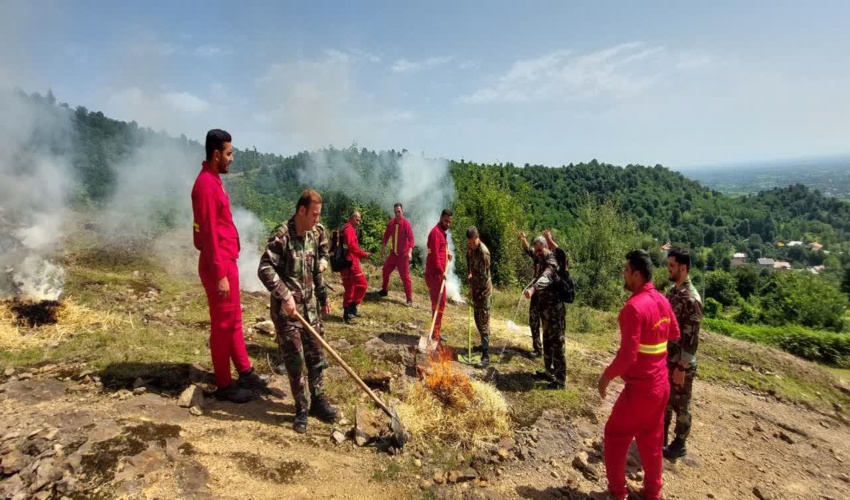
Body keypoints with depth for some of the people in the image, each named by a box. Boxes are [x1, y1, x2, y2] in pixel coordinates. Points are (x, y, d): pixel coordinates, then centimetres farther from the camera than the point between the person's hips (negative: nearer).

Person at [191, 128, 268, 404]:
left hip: (227, 261, 10)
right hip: (218, 265, -10)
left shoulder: (214, 181, 14)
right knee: (222, 324, 1)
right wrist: (219, 274, -21)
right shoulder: (206, 184, -18)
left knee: (234, 319, 17)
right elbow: (209, 234, -21)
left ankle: (245, 372, 29)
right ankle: (224, 385, 14)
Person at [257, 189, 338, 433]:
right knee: (295, 361, 1)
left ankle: (318, 401, 26)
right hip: (286, 309, -6)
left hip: (309, 307, 7)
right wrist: (285, 296, -26)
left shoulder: (312, 237, 8)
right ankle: (301, 409, 15)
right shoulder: (282, 236, -15)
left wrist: (323, 298, 22)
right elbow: (264, 269, -22)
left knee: (316, 356, 11)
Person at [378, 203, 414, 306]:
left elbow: (410, 237, -22)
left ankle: (409, 299, 1)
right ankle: (384, 290, 39)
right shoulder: (391, 222, 0)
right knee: (385, 270, 16)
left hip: (403, 254, -6)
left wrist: (410, 251, -31)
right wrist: (383, 247, 10)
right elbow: (386, 235, 11)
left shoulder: (406, 223, -16)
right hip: (393, 252, 6)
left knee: (405, 276, -5)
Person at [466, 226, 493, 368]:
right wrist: (470, 273, 5)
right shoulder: (470, 247, 1)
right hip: (475, 288, 8)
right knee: (477, 319, 20)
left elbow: (484, 276, -22)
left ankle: (486, 357, -8)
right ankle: (484, 344, 40)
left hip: (483, 290, -8)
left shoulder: (484, 252, -24)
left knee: (484, 322, -9)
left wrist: (473, 290, -13)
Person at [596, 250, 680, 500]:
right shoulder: (662, 300, 1)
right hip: (661, 384, 8)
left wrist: (607, 376, -12)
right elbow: (675, 335, 18)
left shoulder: (634, 307, -25)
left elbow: (627, 355, -26)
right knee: (651, 439, 21)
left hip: (640, 388, -8)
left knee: (615, 435, 10)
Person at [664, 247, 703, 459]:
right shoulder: (672, 291, 5)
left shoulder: (691, 299, -22)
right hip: (665, 358, 8)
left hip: (681, 363, -8)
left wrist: (681, 368, -19)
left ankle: (679, 444, 26)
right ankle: (661, 435, 36)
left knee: (680, 404, 9)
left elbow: (691, 338, -21)